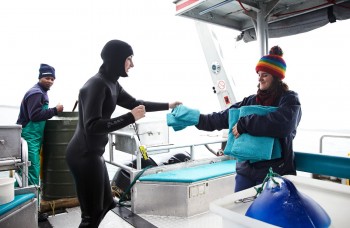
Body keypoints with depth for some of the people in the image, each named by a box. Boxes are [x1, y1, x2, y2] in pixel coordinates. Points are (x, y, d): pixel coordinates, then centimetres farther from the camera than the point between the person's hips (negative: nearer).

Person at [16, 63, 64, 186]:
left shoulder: (40, 92, 18)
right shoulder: (36, 93, -14)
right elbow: (35, 115, -24)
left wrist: (54, 111, 11)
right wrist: (55, 110, -19)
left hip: (33, 137, 10)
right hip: (30, 137, -10)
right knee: (32, 171, -9)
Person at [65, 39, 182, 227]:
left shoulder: (111, 84, 8)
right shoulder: (96, 84, -20)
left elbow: (135, 103, 20)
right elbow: (92, 126, -26)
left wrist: (167, 106, 23)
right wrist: (131, 117, -24)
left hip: (92, 153, 9)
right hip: (84, 155, -9)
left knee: (106, 203, 19)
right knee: (92, 213, 2)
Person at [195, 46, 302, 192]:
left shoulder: (289, 99, -2)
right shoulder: (251, 101, 11)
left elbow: (283, 123, -24)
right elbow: (222, 118, 9)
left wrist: (244, 124, -20)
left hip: (273, 171, -4)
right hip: (246, 169, 5)